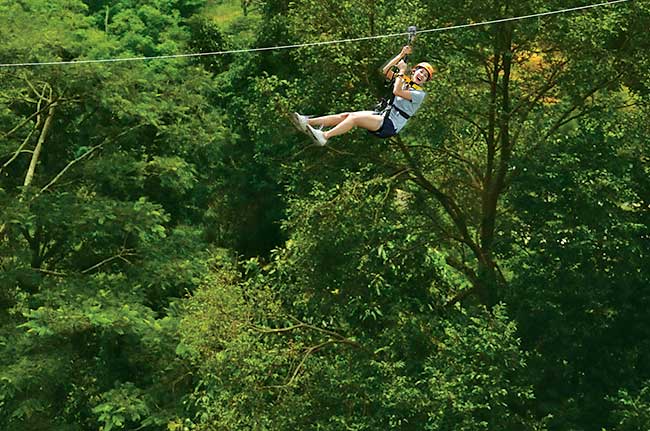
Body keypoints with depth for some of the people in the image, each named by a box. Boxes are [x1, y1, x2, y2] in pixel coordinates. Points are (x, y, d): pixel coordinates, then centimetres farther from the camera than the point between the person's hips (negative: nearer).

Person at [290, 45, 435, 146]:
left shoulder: (420, 94, -4)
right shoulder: (404, 81, 20)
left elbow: (397, 91, -17)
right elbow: (385, 71, 13)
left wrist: (402, 71, -5)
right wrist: (401, 55, 7)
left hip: (391, 126, -7)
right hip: (383, 115, 7)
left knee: (355, 118, -27)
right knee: (346, 115, -11)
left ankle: (324, 136, -41)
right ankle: (307, 122, -21)